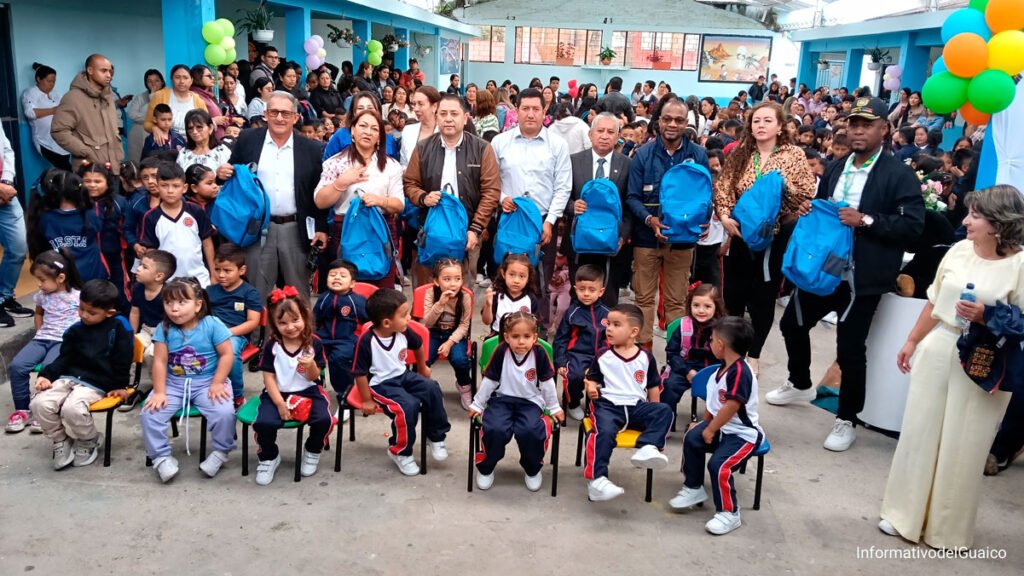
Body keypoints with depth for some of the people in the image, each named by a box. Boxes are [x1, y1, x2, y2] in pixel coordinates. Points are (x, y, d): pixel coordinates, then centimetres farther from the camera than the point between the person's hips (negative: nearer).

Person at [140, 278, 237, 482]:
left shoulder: (212, 325, -13)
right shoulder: (164, 328, -6)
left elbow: (226, 355, -10)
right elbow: (159, 362, -5)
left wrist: (217, 384, -14)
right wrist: (159, 392, -10)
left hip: (207, 383, -3)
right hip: (174, 384, 3)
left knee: (224, 412, -26)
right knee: (149, 412, -17)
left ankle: (220, 452, 1)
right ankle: (161, 457, 3)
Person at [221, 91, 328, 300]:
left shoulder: (311, 148, 2)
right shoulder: (248, 140, 3)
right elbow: (234, 176, 10)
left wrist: (321, 228, -1)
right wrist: (222, 173, -12)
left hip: (296, 229, 0)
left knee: (299, 291, 10)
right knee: (258, 292, 8)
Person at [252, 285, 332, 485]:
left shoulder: (314, 343, -6)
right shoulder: (271, 345, -6)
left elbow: (314, 377, -3)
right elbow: (268, 377, -5)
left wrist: (311, 366, -26)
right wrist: (280, 403, -15)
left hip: (308, 392, 0)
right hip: (278, 393, 0)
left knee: (323, 419, -26)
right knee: (263, 423, -27)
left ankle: (312, 452, 8)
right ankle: (269, 457, 6)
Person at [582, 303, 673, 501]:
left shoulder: (646, 357, 9)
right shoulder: (603, 356, 6)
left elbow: (653, 386, 15)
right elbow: (591, 379, 11)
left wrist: (654, 414, 10)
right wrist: (591, 388, -13)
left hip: (637, 406, 3)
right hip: (608, 405, -2)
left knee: (664, 411, -22)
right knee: (604, 431, -32)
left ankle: (647, 447, -38)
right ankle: (596, 479, -32)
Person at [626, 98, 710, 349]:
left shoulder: (698, 155, 2)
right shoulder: (643, 154, -1)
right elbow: (632, 196, -2)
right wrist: (649, 219, -19)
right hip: (647, 235, 0)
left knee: (676, 300, 9)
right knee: (644, 297, 7)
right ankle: (644, 347, 19)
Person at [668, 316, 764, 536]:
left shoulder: (740, 372, -25)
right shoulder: (723, 369, 7)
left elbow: (731, 406, -28)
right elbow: (714, 401, 16)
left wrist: (710, 430, -18)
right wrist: (704, 424, 12)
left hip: (743, 434, -10)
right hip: (721, 427, 10)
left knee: (719, 464, -23)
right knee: (692, 439, 0)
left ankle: (729, 513, -3)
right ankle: (694, 489, 17)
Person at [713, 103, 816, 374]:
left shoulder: (794, 155, -3)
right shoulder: (739, 154, 5)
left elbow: (808, 195, -6)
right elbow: (722, 187, 0)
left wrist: (784, 186, -21)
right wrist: (724, 216, -15)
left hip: (775, 237, -2)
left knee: (764, 296, 7)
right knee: (733, 293, 8)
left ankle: (753, 355, 22)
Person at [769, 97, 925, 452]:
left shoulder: (899, 175, -8)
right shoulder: (835, 169, 12)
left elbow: (913, 225, -14)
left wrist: (866, 220, -24)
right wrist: (808, 211, -1)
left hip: (862, 277, -7)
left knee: (850, 348, -1)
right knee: (793, 323, 17)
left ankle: (847, 419, 18)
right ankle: (800, 385, 43)